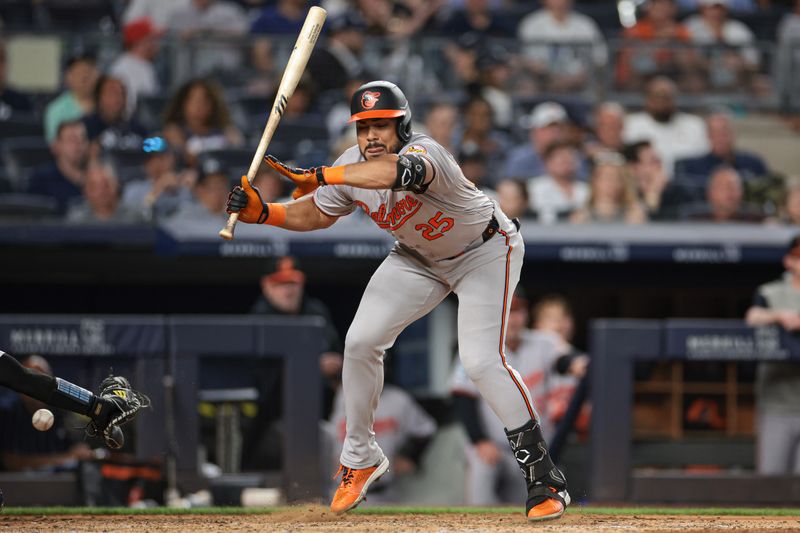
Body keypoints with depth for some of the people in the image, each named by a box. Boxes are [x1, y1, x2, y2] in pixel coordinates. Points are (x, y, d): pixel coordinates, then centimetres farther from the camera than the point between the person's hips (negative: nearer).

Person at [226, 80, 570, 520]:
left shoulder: (424, 152, -37)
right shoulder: (350, 167, -15)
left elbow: (393, 171, -62)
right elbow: (315, 214, 3)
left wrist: (318, 175, -66)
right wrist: (261, 212, -14)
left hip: (484, 249, -7)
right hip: (419, 257, 7)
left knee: (481, 359, -22)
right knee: (361, 342, -5)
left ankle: (543, 476, -12)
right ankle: (361, 458, 15)